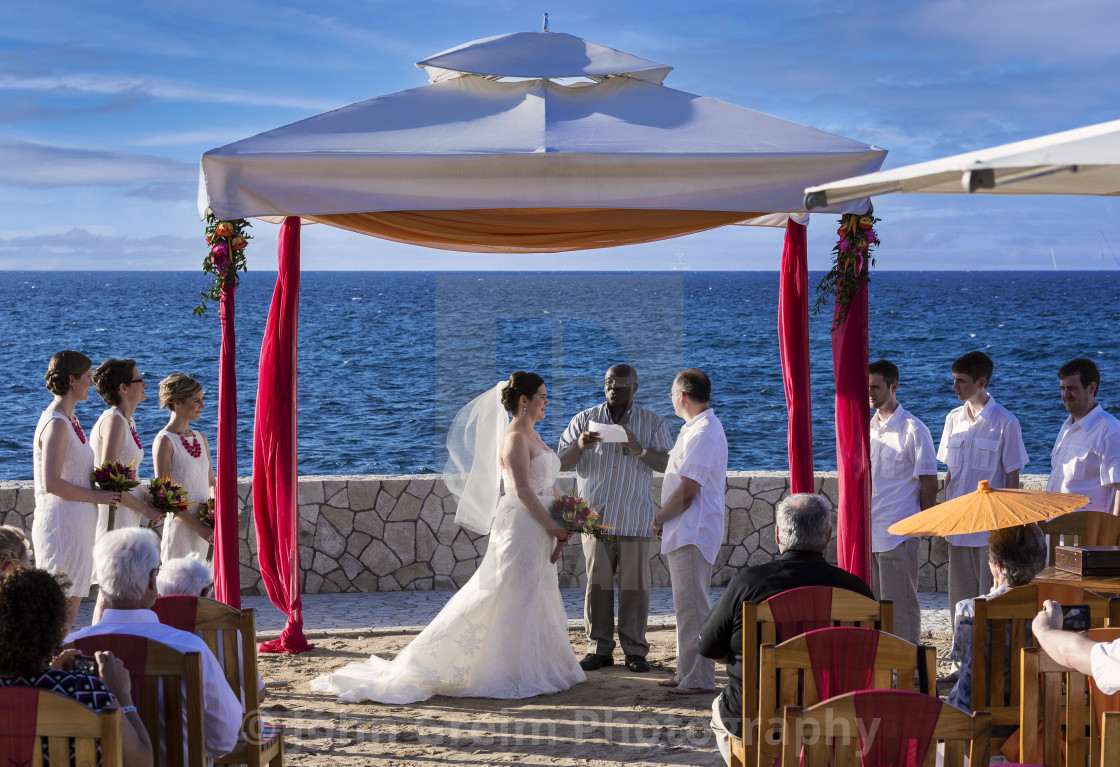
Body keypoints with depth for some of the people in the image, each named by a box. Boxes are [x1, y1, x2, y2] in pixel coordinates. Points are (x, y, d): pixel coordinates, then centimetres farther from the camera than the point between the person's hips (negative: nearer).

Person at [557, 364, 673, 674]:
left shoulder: (652, 422, 6)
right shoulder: (585, 419, 9)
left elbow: (668, 464, -2)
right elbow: (561, 463, 6)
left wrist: (639, 450, -20)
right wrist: (579, 445, -16)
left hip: (634, 518, -1)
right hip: (595, 516, 1)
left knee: (634, 585, -1)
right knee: (597, 585, 1)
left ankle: (635, 651, 6)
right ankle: (599, 649, 8)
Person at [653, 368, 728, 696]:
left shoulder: (702, 434, -18)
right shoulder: (697, 429, 17)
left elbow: (687, 491, -22)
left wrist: (658, 519, -9)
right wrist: (665, 521, 15)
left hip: (692, 534, -11)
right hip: (685, 533, 11)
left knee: (692, 607, -7)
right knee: (687, 607, 15)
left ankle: (699, 679, -3)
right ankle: (687, 673, 22)